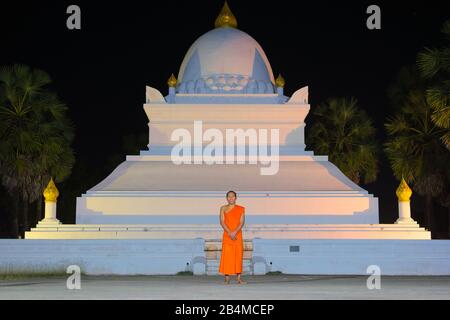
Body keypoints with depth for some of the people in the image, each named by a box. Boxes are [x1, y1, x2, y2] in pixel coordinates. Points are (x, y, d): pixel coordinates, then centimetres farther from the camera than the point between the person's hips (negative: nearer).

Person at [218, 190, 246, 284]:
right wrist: (230, 233, -14)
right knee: (227, 256, -5)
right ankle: (227, 278, -1)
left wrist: (235, 232, -16)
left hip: (238, 235, 1)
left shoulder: (241, 209, 7)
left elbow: (242, 222, -2)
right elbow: (222, 222, -3)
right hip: (227, 235, -1)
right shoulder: (223, 208, 6)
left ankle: (239, 278, 4)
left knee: (238, 255, 1)